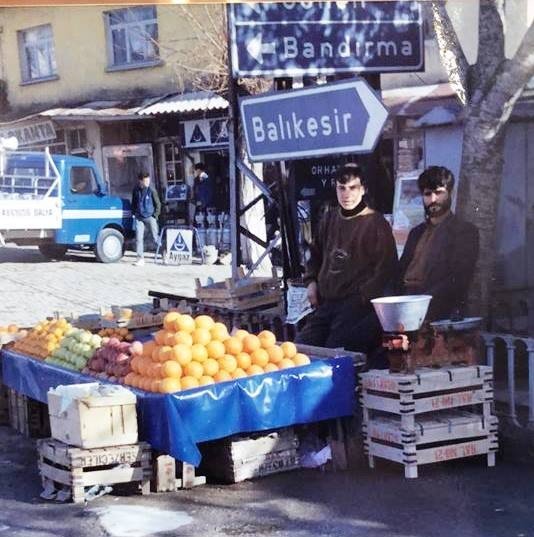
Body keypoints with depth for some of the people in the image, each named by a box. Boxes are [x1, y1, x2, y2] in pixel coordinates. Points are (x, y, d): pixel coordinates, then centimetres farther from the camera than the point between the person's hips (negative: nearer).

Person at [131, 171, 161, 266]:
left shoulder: (151, 190, -7)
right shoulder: (136, 190, 3)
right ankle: (140, 258, 2)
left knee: (155, 237, 1)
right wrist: (134, 213, 10)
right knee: (139, 238, -2)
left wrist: (155, 215, -5)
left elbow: (158, 203, -1)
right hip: (139, 217, 3)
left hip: (150, 217, -3)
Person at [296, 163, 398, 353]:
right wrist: (311, 281, 14)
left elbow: (386, 268, -7)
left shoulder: (376, 224, -5)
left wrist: (363, 297, -13)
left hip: (357, 305, -7)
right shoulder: (329, 219, 15)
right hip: (325, 302, 7)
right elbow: (316, 253, 30)